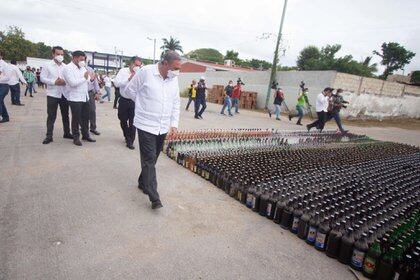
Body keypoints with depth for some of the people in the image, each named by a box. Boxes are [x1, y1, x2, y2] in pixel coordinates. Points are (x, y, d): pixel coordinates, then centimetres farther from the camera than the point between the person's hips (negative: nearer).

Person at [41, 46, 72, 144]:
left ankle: (67, 133, 24)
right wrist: (54, 82, -18)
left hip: (64, 94, 3)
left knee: (65, 114, 12)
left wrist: (65, 82, -13)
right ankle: (49, 136, 6)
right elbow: (42, 78, -5)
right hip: (52, 94, -3)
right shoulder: (48, 65, -1)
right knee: (51, 116, 0)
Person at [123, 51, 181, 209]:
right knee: (149, 160, -6)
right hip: (146, 125, -5)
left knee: (152, 159, 15)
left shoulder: (173, 79, 5)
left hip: (163, 127, 5)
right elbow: (129, 91, 0)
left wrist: (174, 124, 5)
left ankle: (143, 183, 36)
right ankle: (154, 198, -3)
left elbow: (176, 103, 12)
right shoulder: (145, 72, -11)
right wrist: (143, 103, 8)